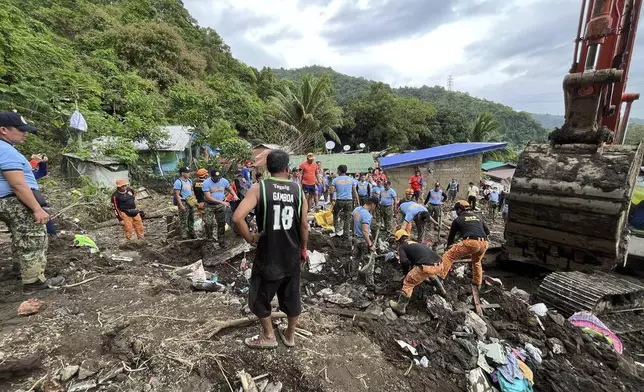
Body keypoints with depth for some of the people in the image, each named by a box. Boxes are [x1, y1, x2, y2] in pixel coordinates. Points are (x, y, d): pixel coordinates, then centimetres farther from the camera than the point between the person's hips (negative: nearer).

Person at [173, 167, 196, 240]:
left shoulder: (189, 180, 9)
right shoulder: (178, 182, -15)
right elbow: (177, 195, -17)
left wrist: (195, 200, 14)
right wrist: (181, 205, -21)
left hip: (191, 202, 8)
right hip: (184, 203, -8)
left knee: (191, 219, 16)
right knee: (183, 221, -3)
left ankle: (191, 233, 28)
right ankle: (184, 236, 4)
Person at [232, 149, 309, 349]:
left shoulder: (259, 188, -11)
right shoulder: (298, 189, -3)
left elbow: (237, 217, -22)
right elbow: (304, 225, -2)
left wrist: (250, 238, -8)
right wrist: (303, 249, 12)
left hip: (268, 254, -3)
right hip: (292, 254, 3)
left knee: (260, 297, 20)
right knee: (292, 295, 21)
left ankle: (268, 337, 35)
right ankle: (290, 335, 39)